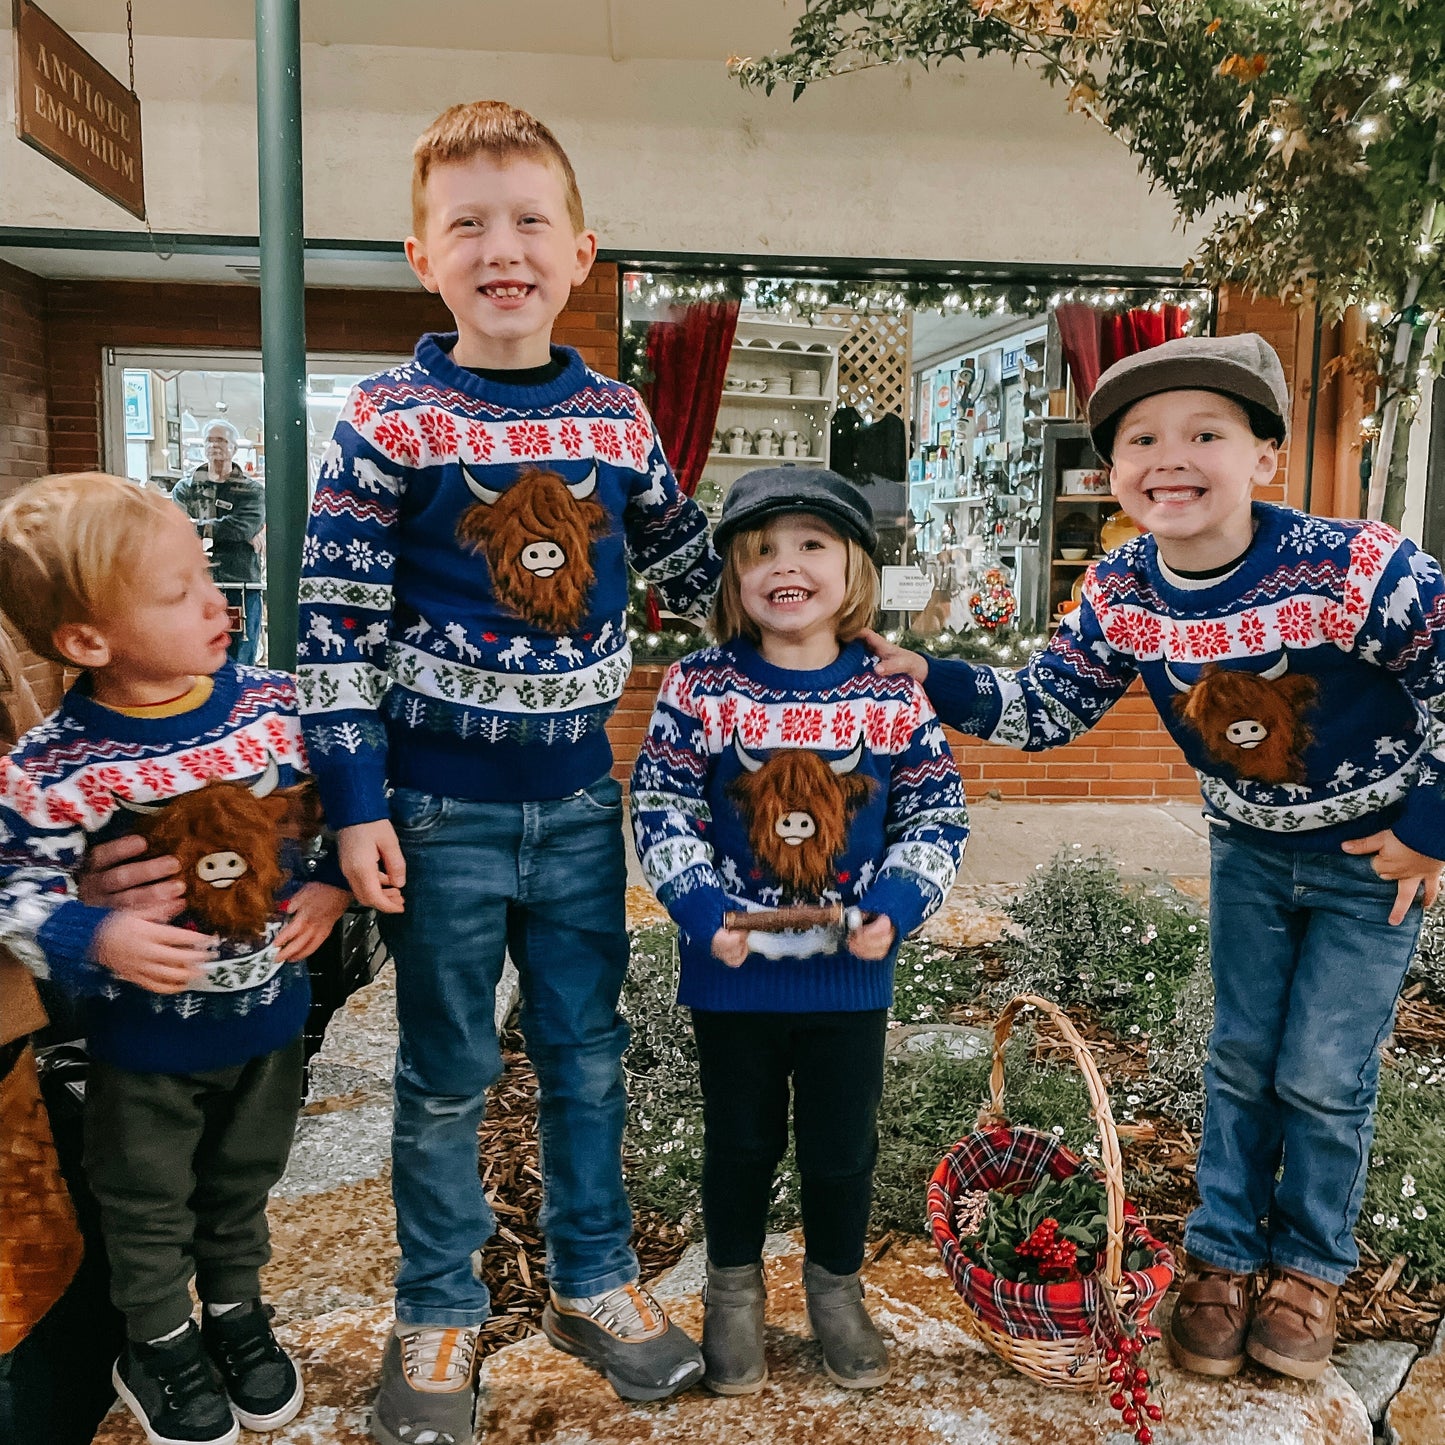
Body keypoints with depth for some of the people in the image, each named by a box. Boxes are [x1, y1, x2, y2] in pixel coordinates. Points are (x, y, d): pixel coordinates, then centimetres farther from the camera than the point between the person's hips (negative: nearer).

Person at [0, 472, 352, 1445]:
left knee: (245, 1183, 26)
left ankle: (236, 1311, 52)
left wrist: (331, 889, -11)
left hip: (269, 1012, 3)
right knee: (151, 1205, 21)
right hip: (146, 1037, -3)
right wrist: (100, 942, -32)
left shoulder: (271, 702, -12)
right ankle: (160, 1347, 47)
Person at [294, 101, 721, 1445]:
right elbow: (336, 628, -9)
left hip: (577, 797, 3)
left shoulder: (618, 416, 2)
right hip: (441, 803, -3)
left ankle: (594, 1280, 37)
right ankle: (437, 1314, 33)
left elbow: (694, 570, 14)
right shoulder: (388, 421, -8)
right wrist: (355, 805, -11)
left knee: (586, 1052, 16)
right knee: (447, 1073, 12)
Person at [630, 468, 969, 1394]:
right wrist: (702, 909, -17)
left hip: (850, 975, 1)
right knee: (742, 1142, 17)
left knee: (843, 1145, 16)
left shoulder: (894, 697, -5)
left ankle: (837, 1287, 42)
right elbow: (662, 812, -6)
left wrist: (895, 907, -14)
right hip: (732, 971, -1)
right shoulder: (700, 690, -9)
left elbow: (935, 816, 0)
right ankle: (735, 1290, 41)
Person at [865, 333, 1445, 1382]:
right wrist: (934, 681, -21)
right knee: (1241, 1058, 13)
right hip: (1250, 845, 4)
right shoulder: (1122, 597, -17)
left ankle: (1311, 1268, 29)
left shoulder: (1354, 570, -32)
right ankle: (1222, 1257, 31)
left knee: (1325, 1076, 4)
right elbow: (1047, 708, -6)